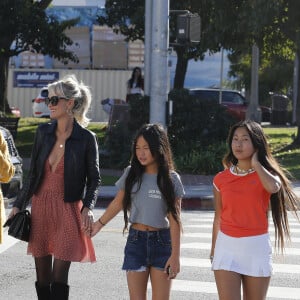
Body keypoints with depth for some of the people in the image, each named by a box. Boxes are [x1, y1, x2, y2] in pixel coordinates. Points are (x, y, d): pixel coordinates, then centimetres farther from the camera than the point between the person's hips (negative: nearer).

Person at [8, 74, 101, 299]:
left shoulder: (86, 138, -7)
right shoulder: (43, 132, 5)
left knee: (59, 276, -7)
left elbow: (94, 179, -1)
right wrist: (19, 205, 8)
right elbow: (33, 174, 11)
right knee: (42, 276, 7)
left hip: (68, 209, -4)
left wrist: (88, 208, -15)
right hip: (41, 206, 4)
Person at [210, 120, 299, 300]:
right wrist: (213, 252, 18)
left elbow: (273, 187, -27)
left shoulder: (266, 175, 0)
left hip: (256, 248, -1)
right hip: (227, 246, 1)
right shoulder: (221, 179, 4)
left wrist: (256, 163, -12)